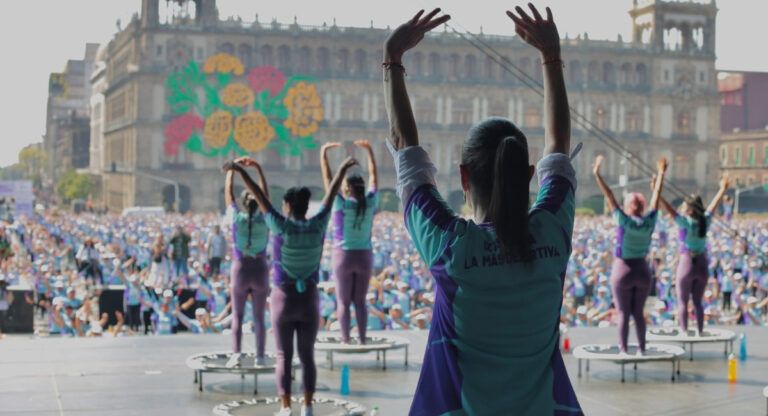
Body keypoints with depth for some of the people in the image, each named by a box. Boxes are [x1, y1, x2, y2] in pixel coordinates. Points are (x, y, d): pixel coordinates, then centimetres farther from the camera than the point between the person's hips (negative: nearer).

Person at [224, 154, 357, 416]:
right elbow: (331, 194, 7)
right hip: (309, 299, 2)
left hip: (283, 299, -2)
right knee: (307, 356, 9)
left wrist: (240, 171, -5)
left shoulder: (281, 226, -13)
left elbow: (259, 196, -10)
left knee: (284, 357, 4)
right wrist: (344, 168, 18)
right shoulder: (317, 225, -5)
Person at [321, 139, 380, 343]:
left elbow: (327, 177, -7)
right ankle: (362, 339, 6)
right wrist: (369, 150, 17)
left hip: (344, 256, -3)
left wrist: (323, 152, 0)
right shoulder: (370, 203, -4)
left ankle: (345, 340, -2)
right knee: (360, 301, 10)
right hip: (364, 257, 3)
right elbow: (373, 176, 8)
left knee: (343, 302, 3)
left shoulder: (341, 204, -12)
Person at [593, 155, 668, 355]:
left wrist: (597, 174, -17)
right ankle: (641, 349, 11)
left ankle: (623, 350, 0)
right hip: (642, 270, 4)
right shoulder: (649, 222, -5)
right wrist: (661, 173, 14)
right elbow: (656, 196, 4)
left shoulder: (625, 221, -15)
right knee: (638, 313, 12)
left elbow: (609, 197, -18)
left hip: (623, 270, -4)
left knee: (623, 313, 1)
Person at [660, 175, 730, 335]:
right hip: (702, 265, 5)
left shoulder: (686, 222, -14)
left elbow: (670, 209, -24)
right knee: (697, 302, 14)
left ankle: (684, 332, -2)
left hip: (686, 264, -5)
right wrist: (723, 189, 29)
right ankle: (700, 332, 14)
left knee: (682, 302, 3)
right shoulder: (705, 221, 0)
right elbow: (713, 205, 15)